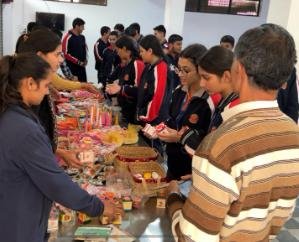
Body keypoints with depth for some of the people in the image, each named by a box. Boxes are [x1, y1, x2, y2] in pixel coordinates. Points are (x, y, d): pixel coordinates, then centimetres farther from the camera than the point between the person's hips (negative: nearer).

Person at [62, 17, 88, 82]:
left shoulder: (82, 37, 11)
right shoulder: (68, 37, -11)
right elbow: (65, 53, -15)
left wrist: (85, 59, 5)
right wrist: (78, 61, -15)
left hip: (81, 67, 7)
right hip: (72, 67, -7)